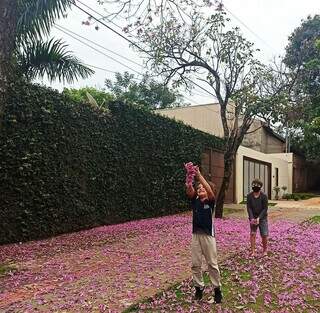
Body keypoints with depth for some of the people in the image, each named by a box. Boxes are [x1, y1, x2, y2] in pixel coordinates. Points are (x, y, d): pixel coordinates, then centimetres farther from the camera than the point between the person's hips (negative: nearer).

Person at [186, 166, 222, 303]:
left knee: (212, 264, 6)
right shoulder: (194, 200, 6)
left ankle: (217, 289, 20)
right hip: (195, 235, 4)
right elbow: (188, 190, -12)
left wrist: (199, 175, -28)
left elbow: (210, 191, -23)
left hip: (208, 235, -3)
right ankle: (199, 288, 25)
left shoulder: (210, 202, -3)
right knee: (195, 264, 9)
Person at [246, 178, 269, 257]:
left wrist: (259, 218, -20)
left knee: (264, 235, 1)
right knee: (252, 234, -7)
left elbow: (265, 208, -11)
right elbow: (249, 208, -7)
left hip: (262, 218, -1)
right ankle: (253, 251, 1)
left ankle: (265, 250, 23)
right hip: (253, 218, 1)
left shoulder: (264, 196, -11)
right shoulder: (249, 196, -6)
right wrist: (252, 218, -19)